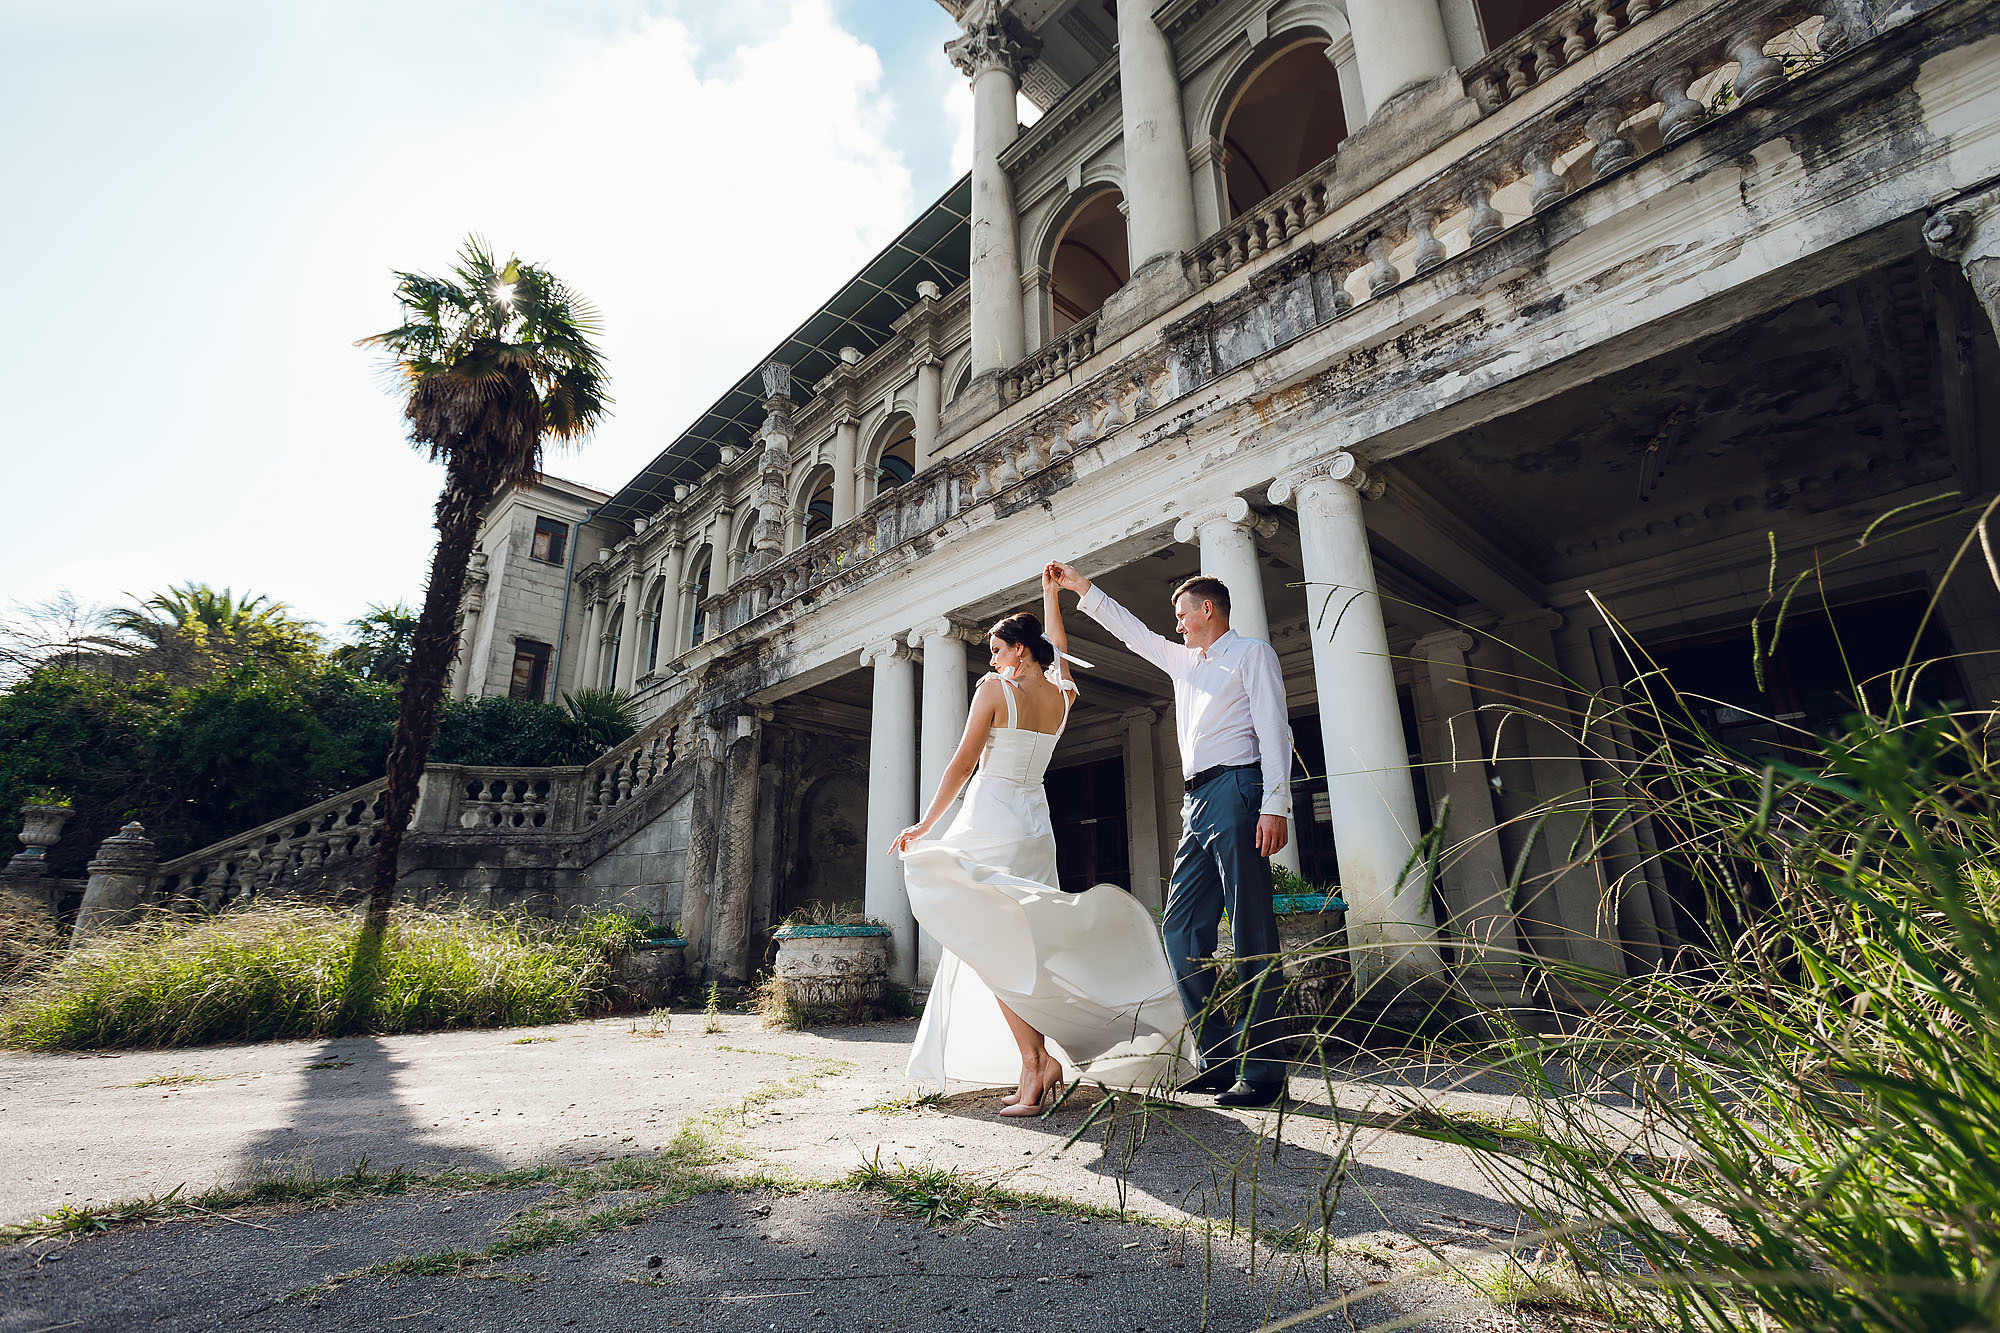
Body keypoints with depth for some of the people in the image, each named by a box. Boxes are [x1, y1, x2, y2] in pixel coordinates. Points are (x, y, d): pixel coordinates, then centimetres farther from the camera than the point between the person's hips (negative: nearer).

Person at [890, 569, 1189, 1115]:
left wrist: (923, 825, 0)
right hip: (1036, 825, 7)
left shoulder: (995, 689, -7)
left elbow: (962, 766, -8)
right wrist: (1050, 595, 43)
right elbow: (1057, 648, 32)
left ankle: (1036, 1061, -15)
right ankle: (1037, 1065, 9)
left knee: (995, 945, -7)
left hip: (991, 820, -7)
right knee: (1020, 942, 10)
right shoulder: (1062, 695, 8)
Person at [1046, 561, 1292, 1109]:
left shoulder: (1252, 653, 5)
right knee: (1183, 931, 2)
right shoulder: (1185, 663, 26)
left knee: (1252, 935, -7)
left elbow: (1273, 730, -6)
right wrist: (1083, 589, 31)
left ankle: (1262, 1071, -3)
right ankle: (1219, 1060, 8)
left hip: (1238, 790, -8)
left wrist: (1275, 805, -17)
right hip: (1197, 801, 8)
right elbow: (1133, 631, 34)